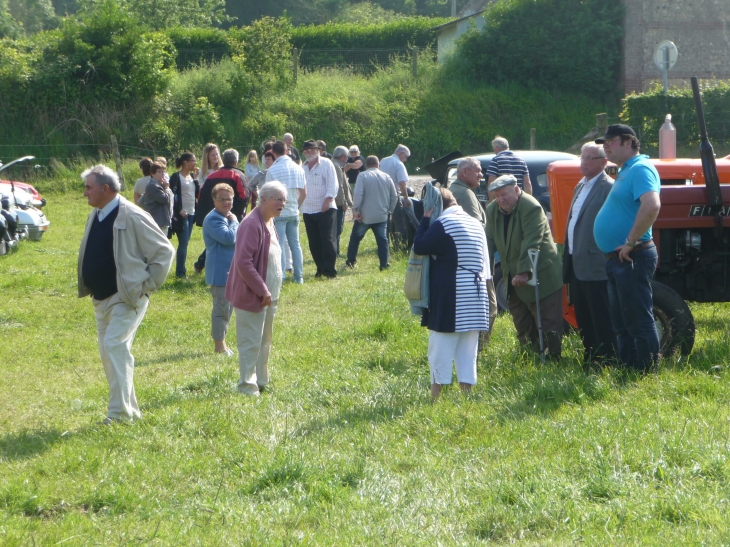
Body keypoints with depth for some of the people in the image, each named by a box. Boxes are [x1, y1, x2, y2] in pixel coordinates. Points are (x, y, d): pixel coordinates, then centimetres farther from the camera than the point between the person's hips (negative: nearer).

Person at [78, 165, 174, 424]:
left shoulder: (132, 217, -16)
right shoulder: (95, 216, 9)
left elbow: (165, 250, -12)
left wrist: (147, 284, -12)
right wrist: (88, 289, 13)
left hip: (127, 297, -9)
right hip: (101, 299, 9)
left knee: (115, 344, -18)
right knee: (109, 352, 10)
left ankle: (120, 411, -14)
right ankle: (129, 409, 20)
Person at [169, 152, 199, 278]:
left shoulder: (192, 176, 13)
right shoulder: (176, 177, -8)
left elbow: (197, 194, 7)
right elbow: (173, 195, -12)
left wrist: (196, 178, 1)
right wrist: (179, 210, -19)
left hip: (191, 214, 7)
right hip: (181, 214, -7)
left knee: (185, 243, 9)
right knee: (183, 243, -7)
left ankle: (180, 270, 13)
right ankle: (180, 272, -2)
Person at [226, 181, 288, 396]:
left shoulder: (269, 223, 11)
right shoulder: (252, 224, -20)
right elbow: (243, 262, -26)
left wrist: (271, 291, 14)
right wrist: (262, 291, -22)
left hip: (269, 296, 10)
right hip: (252, 297, -10)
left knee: (264, 342, 17)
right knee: (250, 344, -3)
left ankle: (261, 382, 28)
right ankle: (248, 386, 3)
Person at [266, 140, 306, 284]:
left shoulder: (272, 170, -10)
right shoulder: (298, 169, 5)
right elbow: (303, 193, 8)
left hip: (278, 212, -5)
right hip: (293, 212, 5)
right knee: (295, 244, 11)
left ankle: (280, 277, -5)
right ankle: (299, 277, 11)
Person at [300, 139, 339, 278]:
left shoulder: (326, 164, -2)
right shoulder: (303, 168, 17)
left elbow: (332, 184, -9)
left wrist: (328, 201, -18)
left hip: (325, 209, -6)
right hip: (308, 210, 6)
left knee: (327, 240, -9)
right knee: (314, 243, 5)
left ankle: (329, 270, -7)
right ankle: (320, 269, 12)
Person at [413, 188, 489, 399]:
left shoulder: (442, 225, -12)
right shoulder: (476, 224, 12)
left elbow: (419, 247, -11)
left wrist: (425, 219, -4)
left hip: (450, 297, -7)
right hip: (476, 295, 7)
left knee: (441, 343, -1)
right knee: (468, 348, 10)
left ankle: (436, 391, 0)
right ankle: (466, 387, 9)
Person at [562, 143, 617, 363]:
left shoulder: (609, 188, -11)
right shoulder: (581, 186, 18)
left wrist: (608, 259, -20)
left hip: (595, 267, -9)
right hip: (577, 266, 9)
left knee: (602, 321, -3)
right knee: (584, 320, 15)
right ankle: (590, 358, 23)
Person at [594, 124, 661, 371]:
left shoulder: (640, 169, -16)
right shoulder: (626, 171, 16)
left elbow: (652, 206, -32)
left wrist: (630, 242, -25)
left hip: (632, 258, -11)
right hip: (618, 259, 11)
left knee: (639, 322, -6)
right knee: (622, 324, 16)